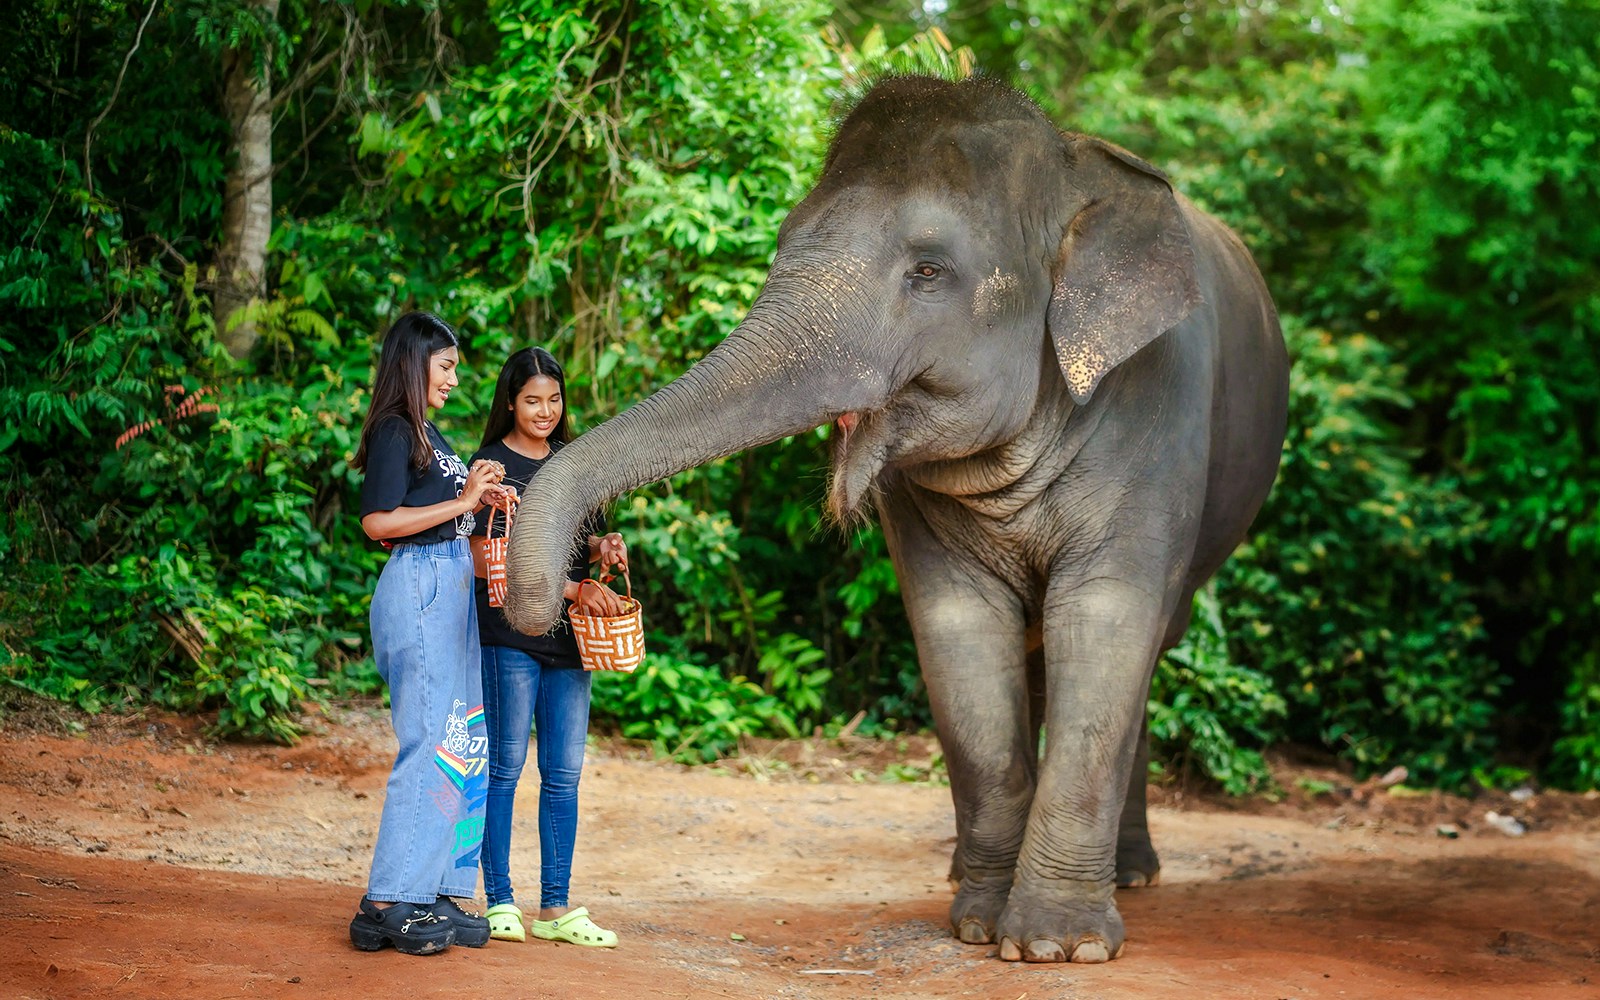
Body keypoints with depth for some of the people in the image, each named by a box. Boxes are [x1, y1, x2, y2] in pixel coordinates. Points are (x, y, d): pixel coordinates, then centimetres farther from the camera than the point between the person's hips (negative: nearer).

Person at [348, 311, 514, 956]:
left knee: (463, 745, 8)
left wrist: (479, 499, 9)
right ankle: (387, 905, -9)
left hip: (452, 587, 10)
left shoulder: (428, 434, 19)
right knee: (431, 746, -11)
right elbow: (378, 522, -17)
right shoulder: (395, 432, -8)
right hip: (418, 587, -10)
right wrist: (461, 502, -14)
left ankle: (438, 894, 12)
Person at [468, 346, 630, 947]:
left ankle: (554, 908, 10)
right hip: (510, 636, -6)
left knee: (564, 775, 5)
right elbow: (486, 563, -12)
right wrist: (573, 589, -18)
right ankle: (499, 902, 5)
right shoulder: (491, 466, -4)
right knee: (506, 768, -2)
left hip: (570, 639, 6)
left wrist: (603, 548, -1)